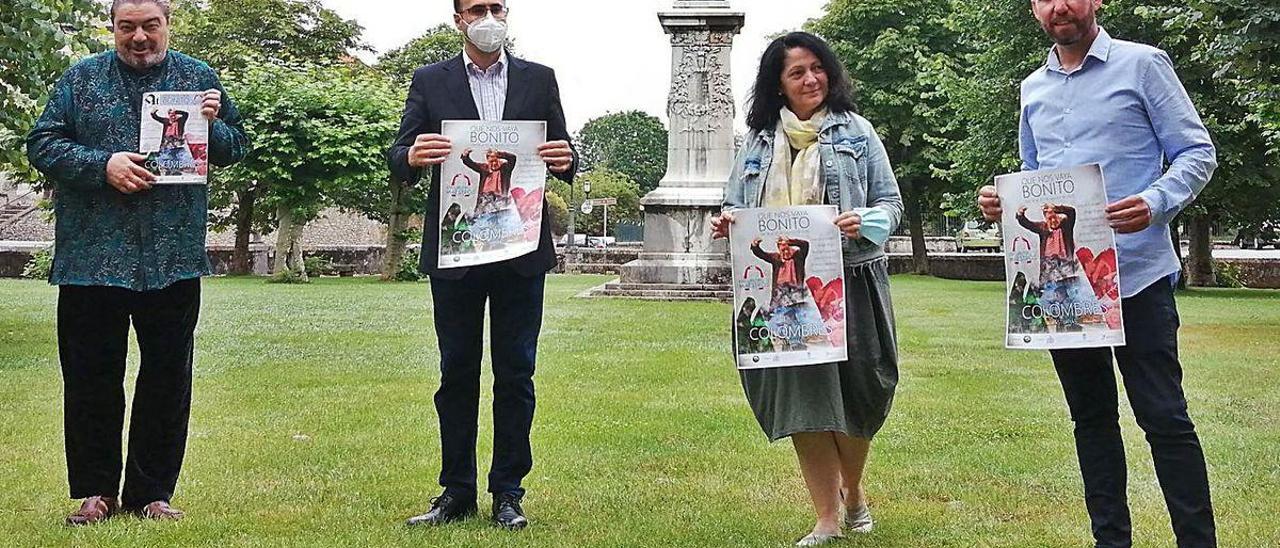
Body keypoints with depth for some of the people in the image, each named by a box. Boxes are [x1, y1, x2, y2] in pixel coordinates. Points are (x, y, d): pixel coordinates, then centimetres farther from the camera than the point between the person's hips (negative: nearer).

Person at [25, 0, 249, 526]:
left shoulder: (199, 78, 9)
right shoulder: (81, 78, 7)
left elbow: (236, 147, 13)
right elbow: (41, 144, 3)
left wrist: (211, 125, -9)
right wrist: (102, 165, -13)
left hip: (174, 259, 1)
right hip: (92, 256, 0)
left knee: (168, 378, 6)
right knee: (91, 377, 5)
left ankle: (152, 492, 18)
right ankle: (95, 491, 18)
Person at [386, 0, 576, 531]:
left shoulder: (539, 79, 10)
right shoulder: (429, 81, 7)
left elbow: (562, 158, 9)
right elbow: (398, 160, 1)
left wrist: (564, 161, -15)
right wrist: (412, 157, -23)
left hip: (521, 249, 0)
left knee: (515, 375, 4)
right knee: (457, 373, 6)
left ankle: (508, 492, 13)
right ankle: (456, 491, 14)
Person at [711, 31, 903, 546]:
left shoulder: (856, 131, 6)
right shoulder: (758, 141, 13)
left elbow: (890, 202, 4)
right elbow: (736, 207, 17)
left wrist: (864, 223, -16)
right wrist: (726, 224, -5)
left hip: (850, 283, -2)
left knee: (853, 393, 3)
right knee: (801, 399, 0)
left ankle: (852, 491, 31)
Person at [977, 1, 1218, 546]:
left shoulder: (1142, 65, -2)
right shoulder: (1033, 88, 14)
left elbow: (1197, 152, -4)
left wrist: (1156, 203, -23)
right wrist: (1001, 200, 1)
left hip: (1136, 273, -5)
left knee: (1164, 416, -5)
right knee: (1091, 416, 12)